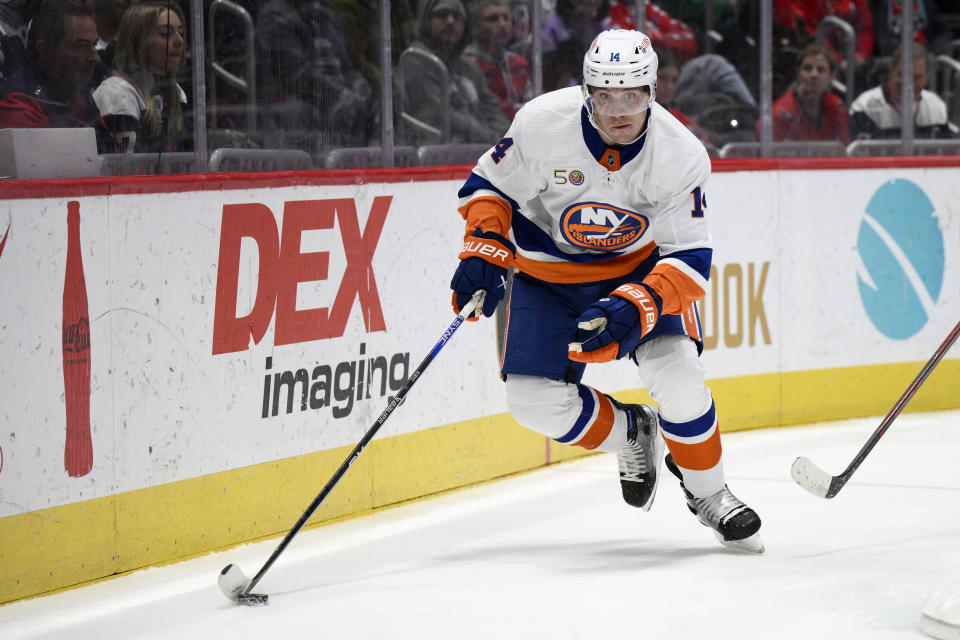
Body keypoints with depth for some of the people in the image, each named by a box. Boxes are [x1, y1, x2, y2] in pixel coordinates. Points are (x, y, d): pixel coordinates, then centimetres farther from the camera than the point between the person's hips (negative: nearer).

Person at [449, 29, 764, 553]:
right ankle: (631, 433, 20)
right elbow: (490, 186, -8)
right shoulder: (542, 125, -25)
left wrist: (636, 308, -36)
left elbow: (689, 257, -21)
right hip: (547, 269, 1)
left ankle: (706, 492, 5)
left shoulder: (681, 155, -25)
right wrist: (484, 255, -22)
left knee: (675, 375, -22)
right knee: (536, 401, -11)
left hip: (640, 264, -1)